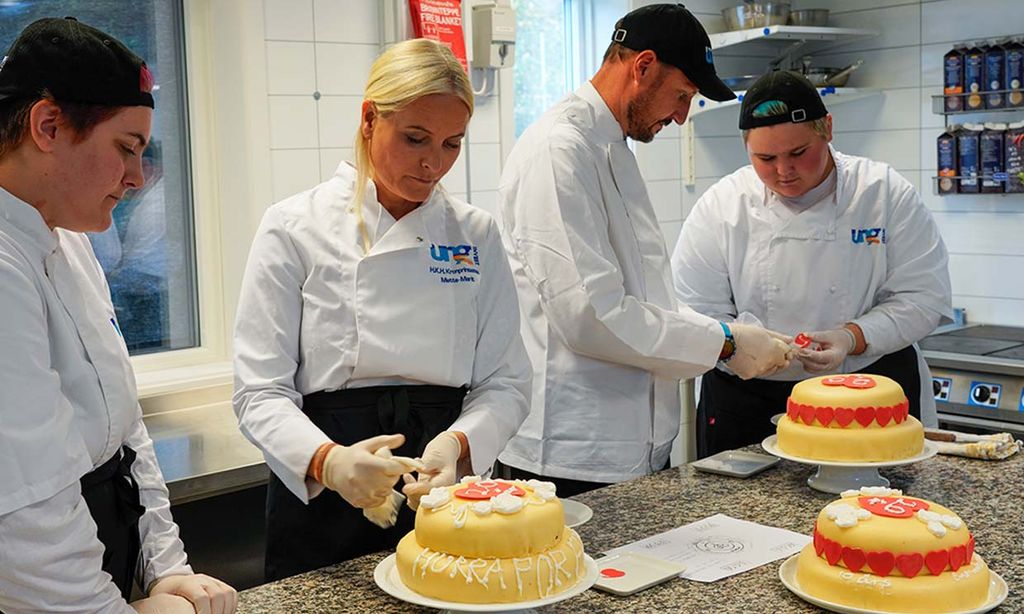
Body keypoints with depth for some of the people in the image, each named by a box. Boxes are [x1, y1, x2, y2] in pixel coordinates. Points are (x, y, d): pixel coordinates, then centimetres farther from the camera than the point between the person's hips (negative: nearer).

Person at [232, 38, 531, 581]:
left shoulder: (476, 234, 2)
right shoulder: (294, 228, -6)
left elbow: (506, 382, 1)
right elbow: (261, 390, -9)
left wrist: (457, 445, -19)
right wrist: (327, 460, -28)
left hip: (444, 488, 3)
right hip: (322, 499, -2)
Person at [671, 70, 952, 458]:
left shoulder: (886, 193, -6)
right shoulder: (719, 207, -6)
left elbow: (923, 297, -6)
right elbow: (696, 316, -6)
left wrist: (854, 338, -22)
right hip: (748, 404, 1)